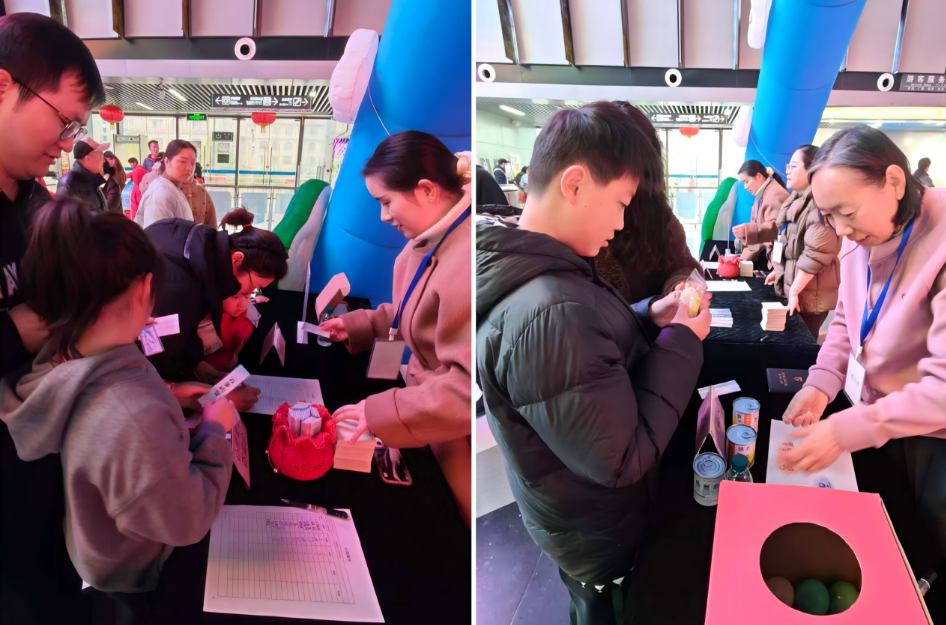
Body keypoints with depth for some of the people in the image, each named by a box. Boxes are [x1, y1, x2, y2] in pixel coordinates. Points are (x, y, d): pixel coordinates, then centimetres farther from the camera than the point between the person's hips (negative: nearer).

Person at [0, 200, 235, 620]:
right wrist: (214, 430, -20)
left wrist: (166, 400, 1)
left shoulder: (63, 362, -19)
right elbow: (188, 520, -30)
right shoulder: (135, 419, -47)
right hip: (143, 576, -7)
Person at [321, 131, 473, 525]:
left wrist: (381, 413, -27)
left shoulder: (465, 263, -33)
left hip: (456, 440, -9)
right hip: (431, 395, 9)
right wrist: (360, 324, 7)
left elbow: (469, 388, -33)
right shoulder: (437, 235, 0)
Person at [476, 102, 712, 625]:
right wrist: (682, 342, -23)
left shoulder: (525, 272, -7)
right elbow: (622, 459, -32)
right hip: (601, 539, -8)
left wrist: (650, 317, -6)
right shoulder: (548, 314, -40)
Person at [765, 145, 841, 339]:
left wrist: (794, 291, -21)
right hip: (791, 288, 9)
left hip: (809, 295, -9)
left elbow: (815, 255, -24)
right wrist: (778, 270, 24)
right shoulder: (796, 200, 13)